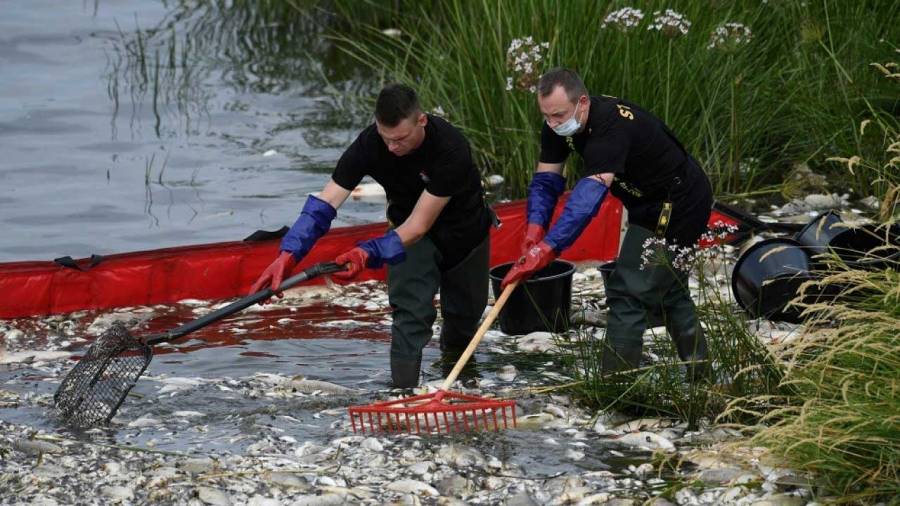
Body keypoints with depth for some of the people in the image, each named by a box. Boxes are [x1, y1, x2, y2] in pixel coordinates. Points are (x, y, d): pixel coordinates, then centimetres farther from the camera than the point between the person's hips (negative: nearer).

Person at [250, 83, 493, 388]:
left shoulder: (450, 149, -39)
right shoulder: (370, 144, -29)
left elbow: (419, 226, -38)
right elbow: (325, 202, -30)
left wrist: (370, 253, -50)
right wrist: (289, 253, -43)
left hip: (464, 230, -1)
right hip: (408, 226, 1)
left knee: (465, 311, 16)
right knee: (410, 308, -19)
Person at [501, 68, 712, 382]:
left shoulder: (611, 128, -37)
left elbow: (590, 194, -46)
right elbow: (546, 180, -7)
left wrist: (547, 248, -52)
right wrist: (535, 227, -27)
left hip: (676, 207, -10)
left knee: (628, 292, -13)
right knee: (668, 289, 22)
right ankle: (700, 376, 35)